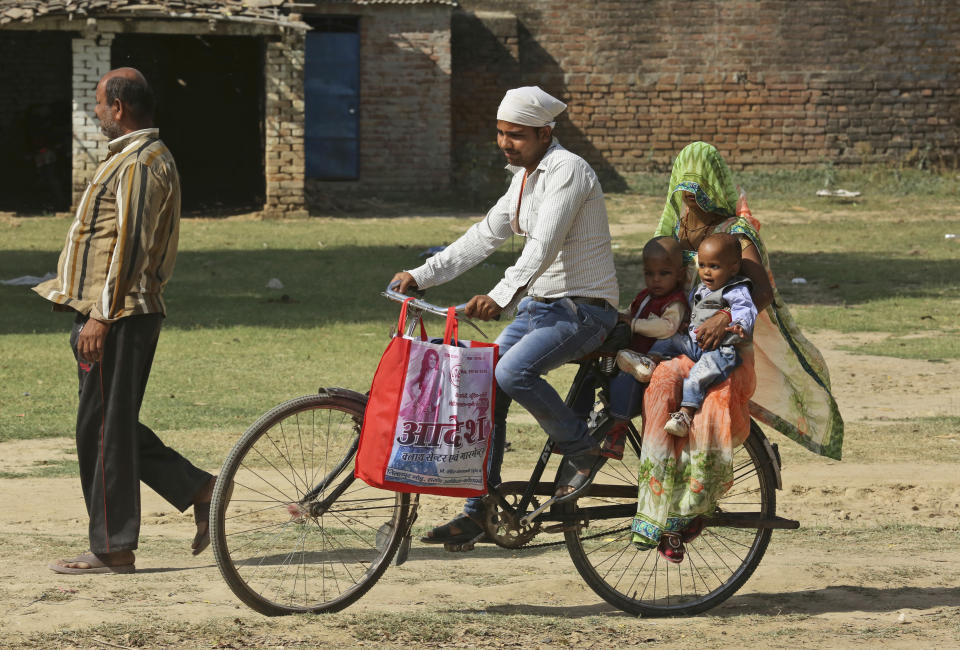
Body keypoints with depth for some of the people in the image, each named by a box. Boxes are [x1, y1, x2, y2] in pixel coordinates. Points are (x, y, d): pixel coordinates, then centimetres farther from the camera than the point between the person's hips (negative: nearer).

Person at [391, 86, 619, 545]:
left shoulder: (567, 170, -17)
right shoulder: (524, 177, 13)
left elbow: (544, 245, -30)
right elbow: (484, 237, 15)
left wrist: (501, 296, -43)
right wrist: (421, 276, 7)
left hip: (582, 310, -9)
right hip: (538, 306, 9)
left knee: (513, 371, -30)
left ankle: (582, 450, -8)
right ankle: (477, 512, 4)